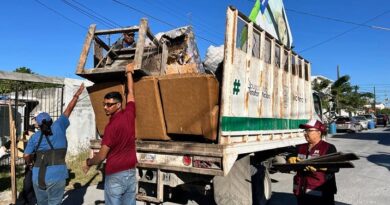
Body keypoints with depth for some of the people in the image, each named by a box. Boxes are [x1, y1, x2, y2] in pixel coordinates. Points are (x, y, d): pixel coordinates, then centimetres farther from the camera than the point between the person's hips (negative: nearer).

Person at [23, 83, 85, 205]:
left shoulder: (35, 137, 5)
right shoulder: (58, 127, 1)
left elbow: (26, 156, -1)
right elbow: (69, 109, 8)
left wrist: (31, 161, 22)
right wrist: (77, 95, 17)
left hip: (38, 176, 2)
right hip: (56, 176, -2)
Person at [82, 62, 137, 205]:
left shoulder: (112, 126, -16)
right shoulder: (129, 114, -2)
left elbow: (101, 156, -12)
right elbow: (130, 92, 15)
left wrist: (88, 163, 8)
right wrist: (129, 72, 28)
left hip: (115, 175, -6)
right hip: (131, 173, 6)